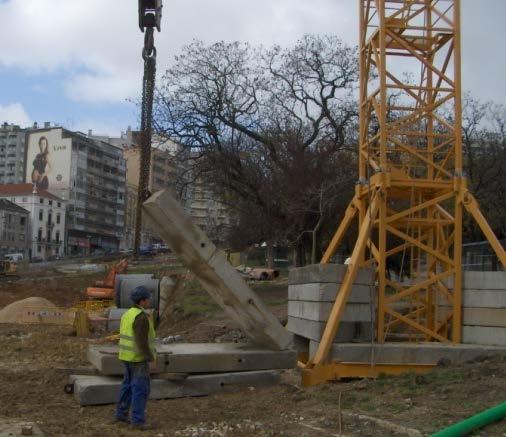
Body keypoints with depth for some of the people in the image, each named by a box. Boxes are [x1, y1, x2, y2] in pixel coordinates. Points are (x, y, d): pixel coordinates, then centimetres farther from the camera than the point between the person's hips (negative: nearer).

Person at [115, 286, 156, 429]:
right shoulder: (141, 317, -23)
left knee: (129, 385, 18)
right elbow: (142, 341, -25)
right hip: (139, 357, -9)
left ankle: (121, 414, 24)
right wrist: (151, 359, -21)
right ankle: (138, 421, -1)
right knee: (141, 389, -4)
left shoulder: (128, 314, 7)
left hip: (129, 355, 9)